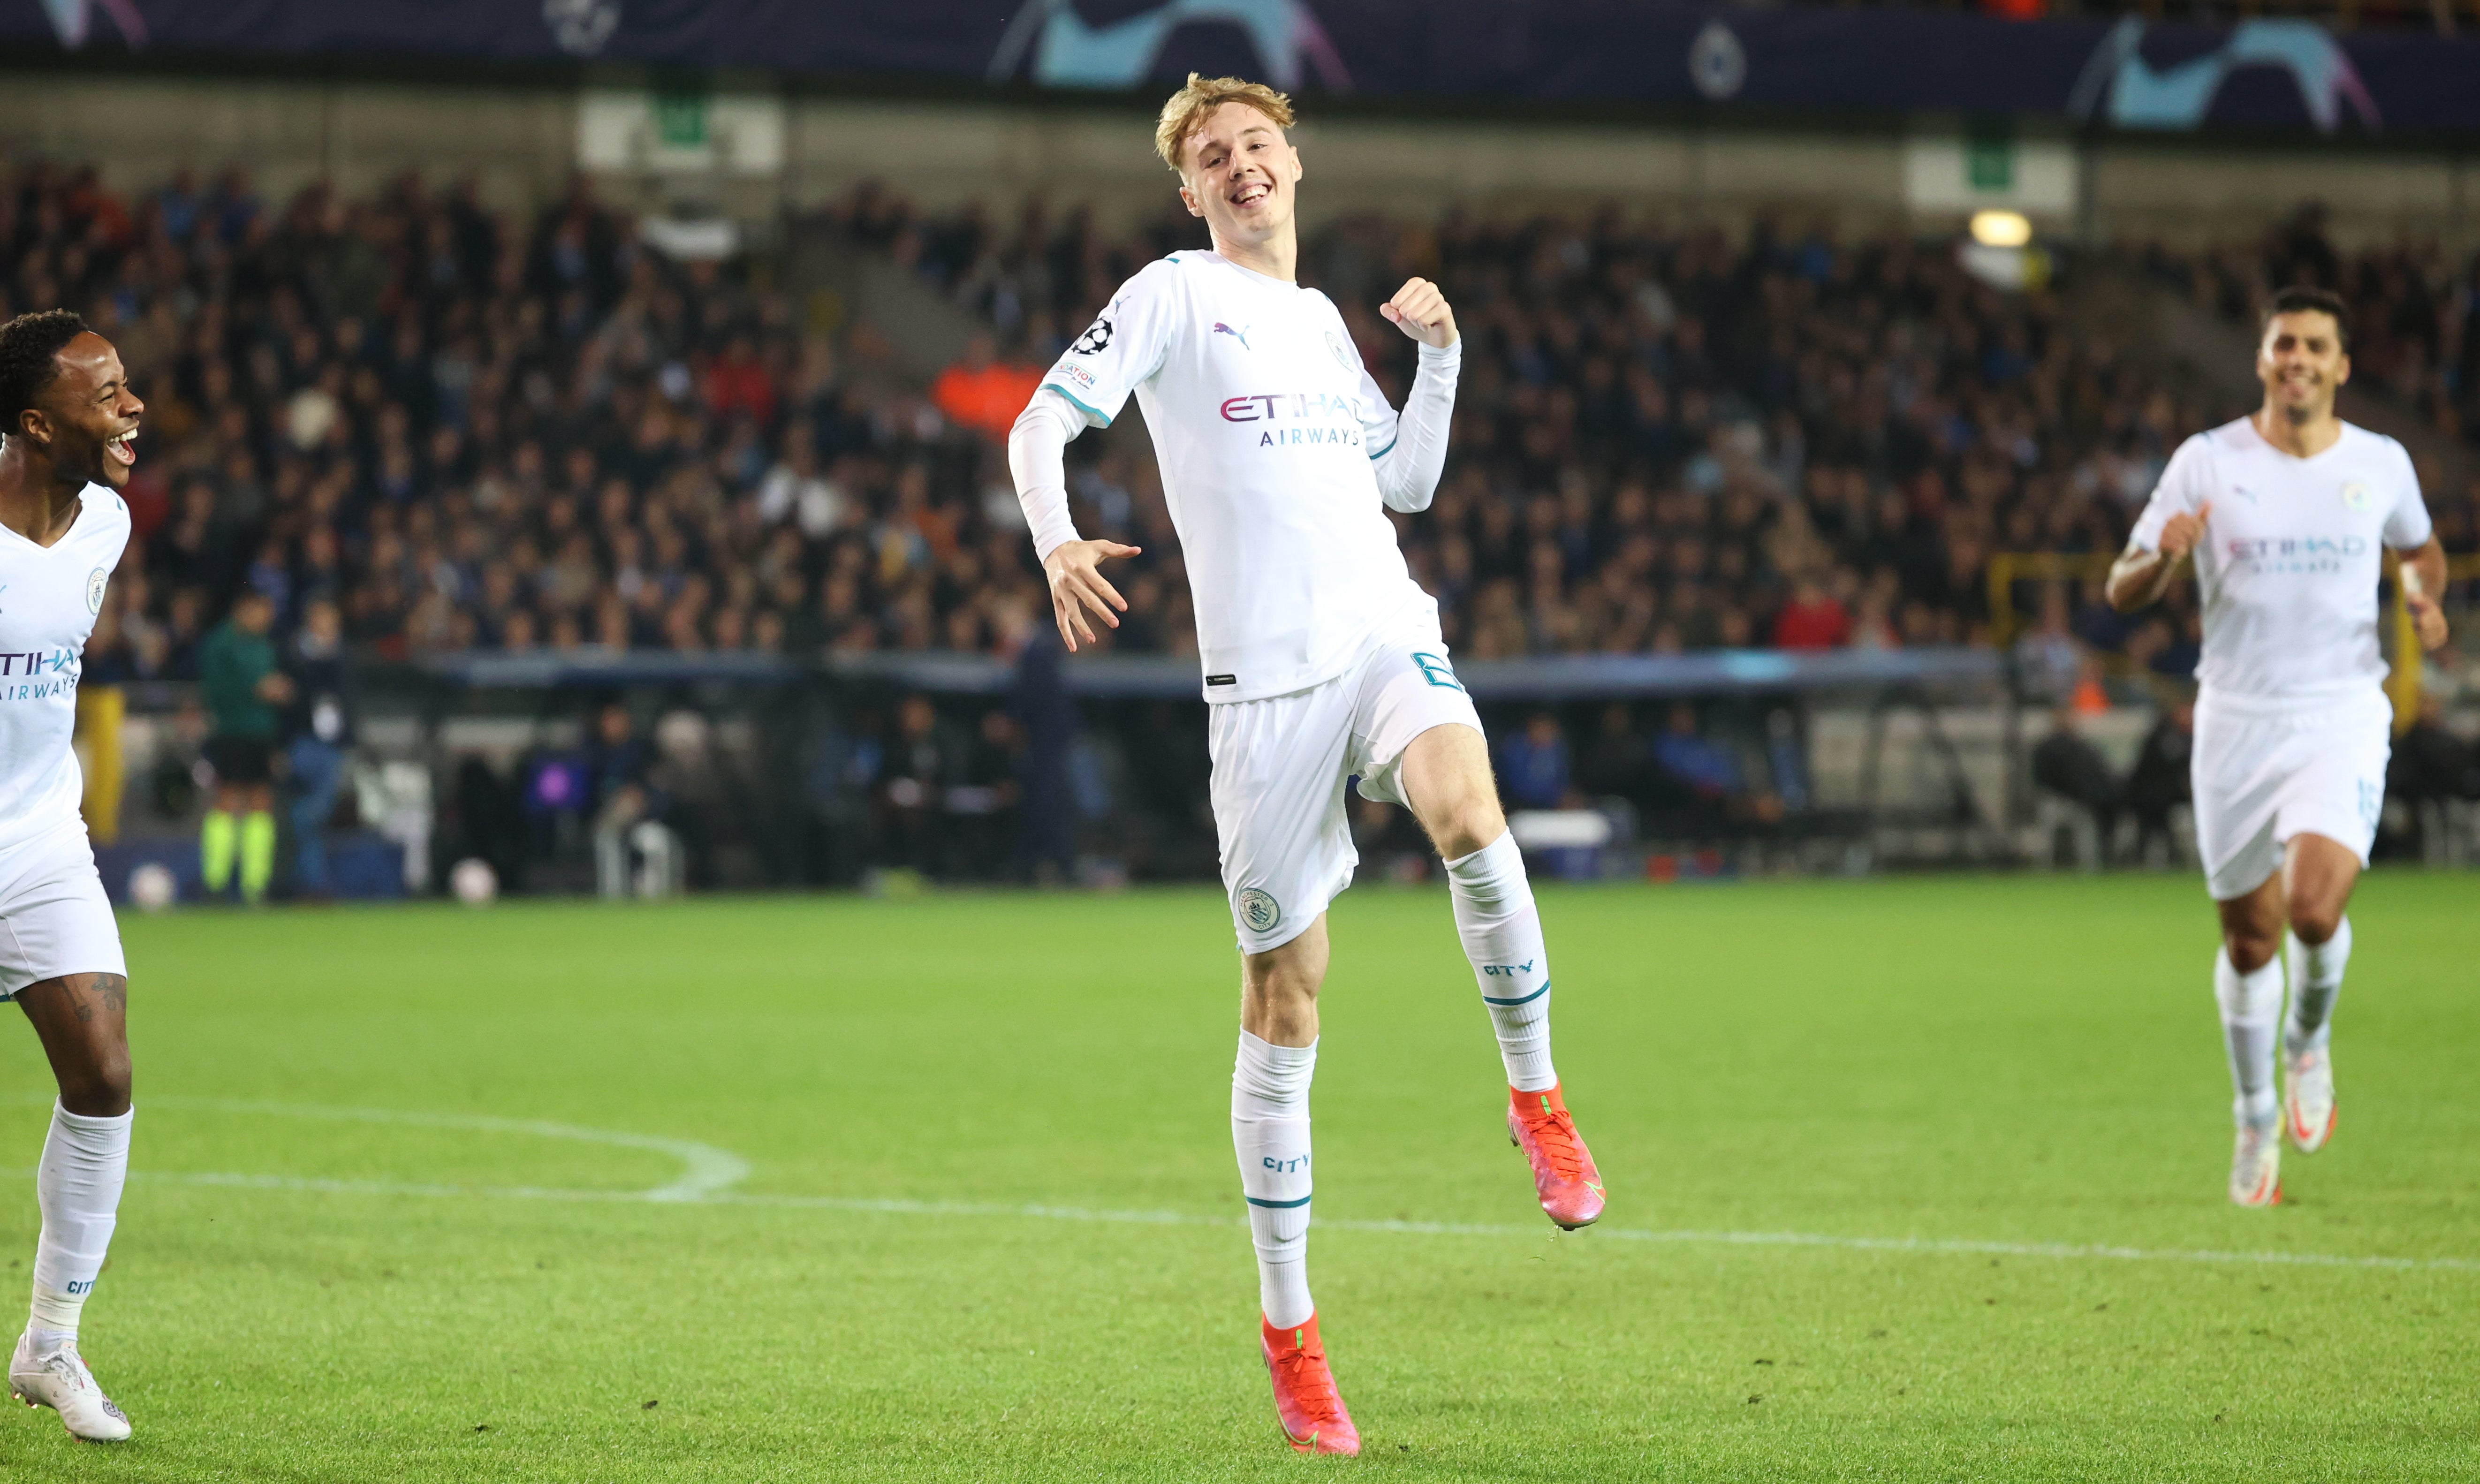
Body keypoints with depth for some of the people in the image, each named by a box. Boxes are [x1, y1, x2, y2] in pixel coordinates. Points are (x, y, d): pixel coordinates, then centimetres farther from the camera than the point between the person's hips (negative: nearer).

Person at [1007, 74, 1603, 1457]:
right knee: (1286, 993, 0)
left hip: (1386, 632, 3)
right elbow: (1043, 422, -4)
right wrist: (1057, 543, -23)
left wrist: (1441, 354, 15)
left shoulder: (1324, 318, 21)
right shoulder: (1175, 295, 5)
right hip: (1265, 671, -3)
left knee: (1466, 811, -32)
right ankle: (1289, 1328, 11)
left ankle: (1537, 1097, -11)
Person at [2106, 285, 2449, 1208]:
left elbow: (2421, 547, 23)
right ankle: (2256, 1119, 28)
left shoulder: (2380, 464, 2)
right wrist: (2161, 558, -25)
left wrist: (2424, 591, -1)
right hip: (2237, 722, 0)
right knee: (2249, 937, 6)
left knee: (2315, 908, -21)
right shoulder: (2208, 463, -3)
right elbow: (2123, 591, -2)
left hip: (2343, 720, 0)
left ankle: (2310, 1043, 11)